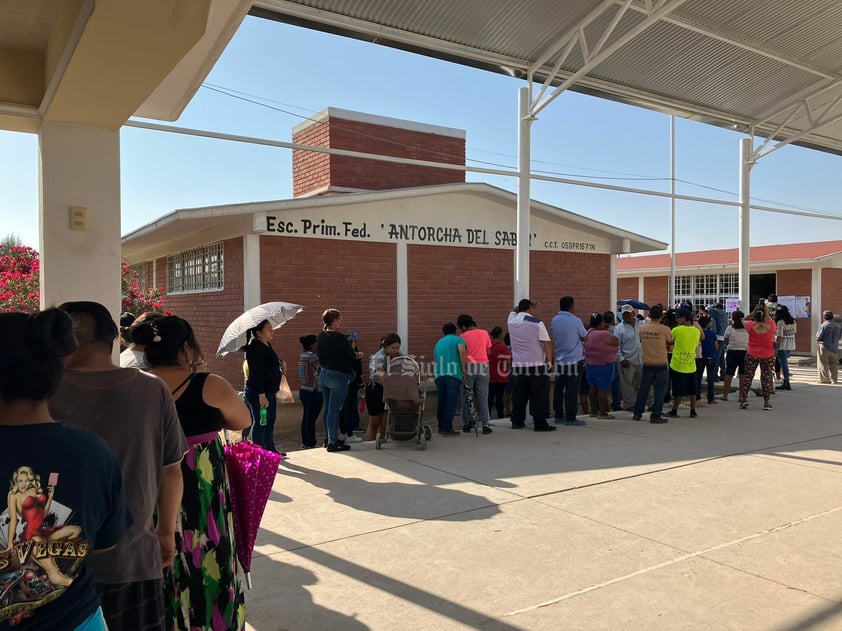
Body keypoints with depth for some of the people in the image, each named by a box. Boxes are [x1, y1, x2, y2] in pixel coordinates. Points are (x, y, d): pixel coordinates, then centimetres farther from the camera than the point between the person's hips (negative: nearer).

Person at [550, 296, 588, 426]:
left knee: (559, 389, 10)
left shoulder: (554, 321, 4)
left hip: (560, 360, 5)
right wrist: (590, 330, 18)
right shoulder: (575, 321, -12)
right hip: (574, 360, -5)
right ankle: (570, 417, 1)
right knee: (572, 390, -1)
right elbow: (585, 337, -1)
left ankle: (558, 415, 16)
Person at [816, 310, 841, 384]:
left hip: (824, 347, -6)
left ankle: (824, 379, 0)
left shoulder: (823, 326, -13)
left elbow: (818, 338, -14)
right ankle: (834, 379, 20)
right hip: (835, 348, 6)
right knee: (834, 365, 15)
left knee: (823, 364, 1)